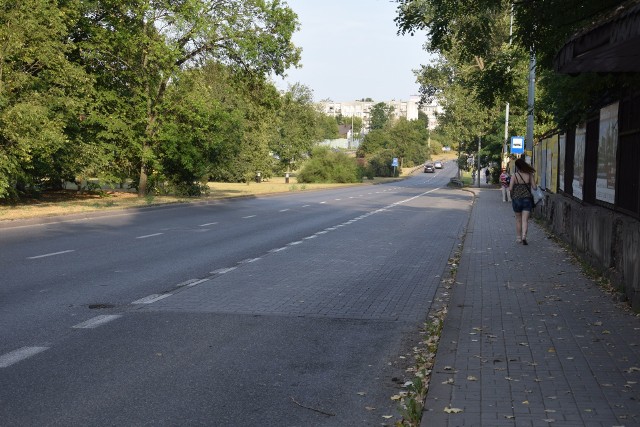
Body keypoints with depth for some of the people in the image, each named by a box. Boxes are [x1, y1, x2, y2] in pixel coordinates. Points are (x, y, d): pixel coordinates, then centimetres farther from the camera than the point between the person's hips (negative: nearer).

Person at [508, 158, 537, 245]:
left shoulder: (514, 176, -9)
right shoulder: (529, 175, -3)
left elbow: (510, 189, -13)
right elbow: (535, 187, -2)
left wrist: (512, 195, 8)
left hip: (517, 199, 0)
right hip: (527, 199, 0)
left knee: (518, 220, 15)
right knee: (525, 220, -2)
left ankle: (518, 238, 23)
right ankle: (524, 237, -20)